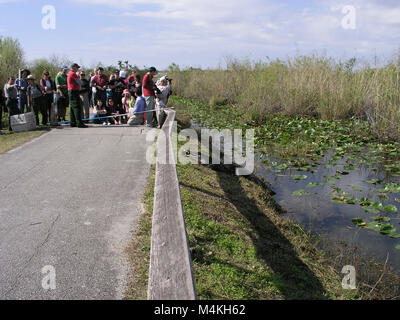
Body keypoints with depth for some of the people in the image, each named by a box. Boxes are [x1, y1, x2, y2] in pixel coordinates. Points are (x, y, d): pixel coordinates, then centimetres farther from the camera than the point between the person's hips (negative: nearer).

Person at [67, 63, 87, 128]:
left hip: (71, 91, 10)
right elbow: (79, 82, -13)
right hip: (74, 91, -10)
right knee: (77, 107, -12)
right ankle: (79, 123, -16)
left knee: (72, 108, 11)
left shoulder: (70, 73, 20)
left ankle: (73, 123, 14)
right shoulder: (73, 74, -12)